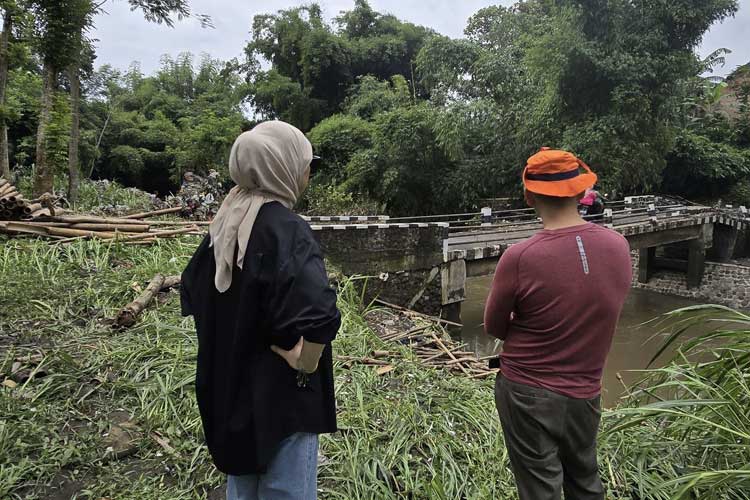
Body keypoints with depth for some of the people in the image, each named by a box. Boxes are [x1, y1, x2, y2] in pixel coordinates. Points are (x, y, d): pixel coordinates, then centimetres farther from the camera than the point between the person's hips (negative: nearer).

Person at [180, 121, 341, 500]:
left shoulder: (225, 225, 1)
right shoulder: (286, 230, -23)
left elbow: (192, 289, 14)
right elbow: (319, 315, -38)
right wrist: (304, 367, -20)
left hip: (229, 384, 8)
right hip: (279, 395, -8)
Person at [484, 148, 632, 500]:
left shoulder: (520, 258, -23)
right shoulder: (619, 247, -8)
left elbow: (494, 328, -8)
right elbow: (596, 310, 6)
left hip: (529, 394, -4)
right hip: (585, 393, 5)